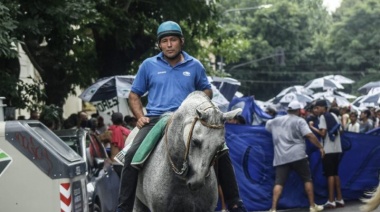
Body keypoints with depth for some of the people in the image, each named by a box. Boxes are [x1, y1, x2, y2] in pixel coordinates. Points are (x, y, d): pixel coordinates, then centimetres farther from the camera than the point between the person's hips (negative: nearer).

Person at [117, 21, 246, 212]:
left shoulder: (195, 66, 10)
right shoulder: (148, 65, 8)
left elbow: (207, 90, 22)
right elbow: (134, 95, 14)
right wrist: (140, 117, -4)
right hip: (156, 119, -1)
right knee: (132, 155, -25)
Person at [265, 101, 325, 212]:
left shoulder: (276, 121, 16)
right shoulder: (299, 120, 2)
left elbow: (267, 125, 37)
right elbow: (310, 136, -9)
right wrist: (320, 147, -2)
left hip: (281, 157, 3)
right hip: (297, 155, -3)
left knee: (279, 182, -3)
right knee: (307, 179, 11)